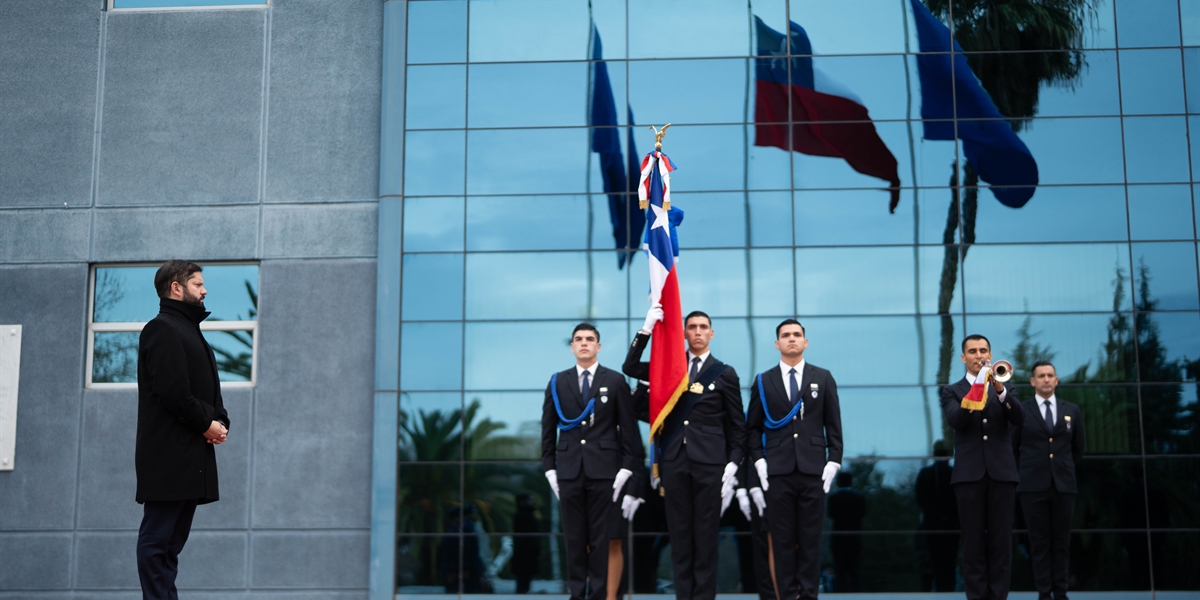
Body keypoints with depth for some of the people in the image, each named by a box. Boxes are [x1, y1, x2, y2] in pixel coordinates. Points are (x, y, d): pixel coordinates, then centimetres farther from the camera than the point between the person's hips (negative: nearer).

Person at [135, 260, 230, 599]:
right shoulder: (162, 329, -7)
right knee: (158, 536, -7)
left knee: (174, 537, 10)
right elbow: (172, 391, -17)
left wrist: (220, 422, 3)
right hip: (169, 453, -10)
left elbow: (206, 390, 21)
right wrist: (206, 424, -10)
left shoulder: (189, 330, 23)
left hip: (192, 454, 10)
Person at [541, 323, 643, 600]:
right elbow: (548, 429, 10)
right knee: (574, 536, 4)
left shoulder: (616, 381, 4)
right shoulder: (558, 382, 9)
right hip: (569, 470, 2)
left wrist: (627, 468, -4)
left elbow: (629, 428, 2)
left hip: (604, 470, -2)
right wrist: (549, 468, 4)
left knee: (601, 537, 0)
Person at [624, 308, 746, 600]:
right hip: (674, 459, 2)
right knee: (679, 532, 4)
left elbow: (737, 425, 5)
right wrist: (646, 328, -6)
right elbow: (630, 367, 1)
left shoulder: (724, 373, 5)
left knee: (706, 532, 0)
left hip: (709, 461, -2)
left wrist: (733, 464, -4)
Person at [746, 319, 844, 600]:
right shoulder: (764, 381, 7)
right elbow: (753, 427, 8)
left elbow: (833, 425, 7)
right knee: (782, 539, 1)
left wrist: (834, 461, -1)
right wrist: (759, 461, -2)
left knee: (811, 537, 2)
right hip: (778, 472, 0)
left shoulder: (823, 378, 9)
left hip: (814, 470, 0)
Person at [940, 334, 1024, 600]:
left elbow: (1019, 418, -3)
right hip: (969, 473, -1)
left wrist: (999, 389, -18)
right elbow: (955, 419, -10)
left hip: (1001, 471, 1)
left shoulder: (1003, 390, 16)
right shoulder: (952, 391, 10)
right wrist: (978, 389, -24)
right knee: (973, 541, -2)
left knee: (1001, 541, -1)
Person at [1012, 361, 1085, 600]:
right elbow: (1013, 448, 10)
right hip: (1033, 486, -2)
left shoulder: (1072, 410, 9)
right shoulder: (1021, 410, 2)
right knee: (1039, 542, 0)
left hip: (1063, 485, 2)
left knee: (1062, 542, 4)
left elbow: (1078, 448, 19)